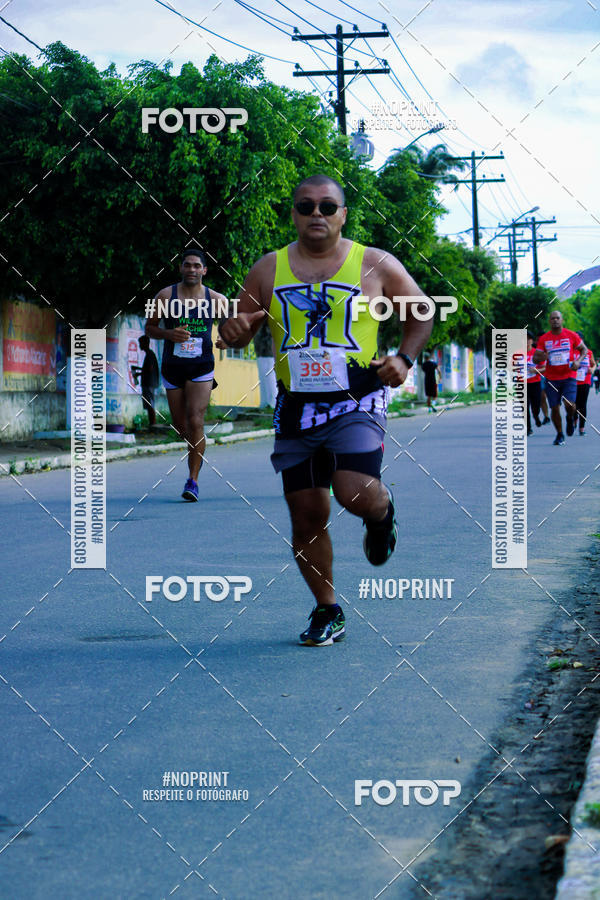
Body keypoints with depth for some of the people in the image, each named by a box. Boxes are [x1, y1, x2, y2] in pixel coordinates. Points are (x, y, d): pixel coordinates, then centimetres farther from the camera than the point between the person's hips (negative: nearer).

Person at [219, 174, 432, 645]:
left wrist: (404, 359, -4)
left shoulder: (376, 265, 1)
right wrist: (234, 330, -11)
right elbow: (240, 330, 13)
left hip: (357, 404, -3)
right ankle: (327, 611, 19)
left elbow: (421, 313, 12)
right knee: (306, 515, 2)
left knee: (356, 494, -22)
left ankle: (381, 510, 16)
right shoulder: (268, 270, 6)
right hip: (296, 409, 3)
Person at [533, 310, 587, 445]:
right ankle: (559, 435, 19)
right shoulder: (543, 339, 3)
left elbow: (584, 349, 11)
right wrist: (541, 357, -19)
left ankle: (570, 419, 18)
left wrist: (578, 361, -8)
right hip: (551, 378, 2)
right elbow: (535, 358, 5)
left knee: (570, 405, -18)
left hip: (569, 377, -2)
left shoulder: (572, 336, 0)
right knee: (554, 408, 0)